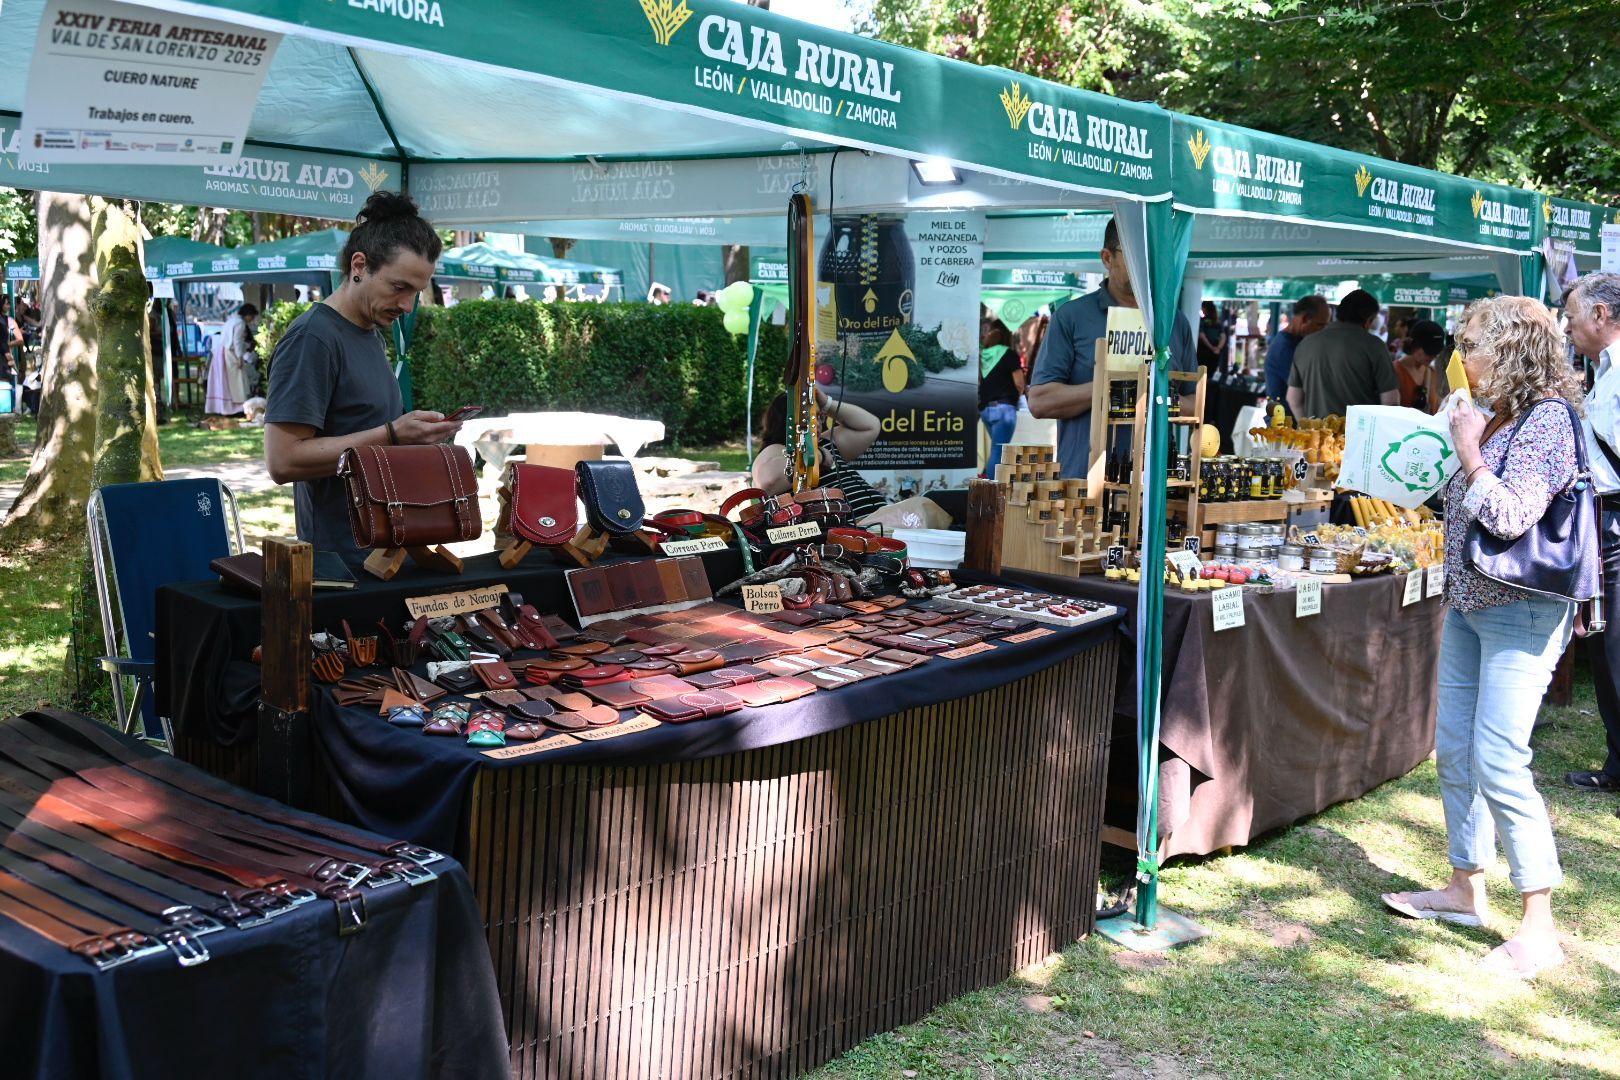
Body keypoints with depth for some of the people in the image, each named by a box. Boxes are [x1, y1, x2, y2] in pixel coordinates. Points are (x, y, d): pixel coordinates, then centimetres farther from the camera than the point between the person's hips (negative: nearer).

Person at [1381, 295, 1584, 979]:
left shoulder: (1547, 421, -16)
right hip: (1470, 605, 9)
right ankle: (1466, 889, 27)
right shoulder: (1500, 418, 12)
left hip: (1520, 613, -9)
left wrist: (1469, 452, -17)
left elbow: (1510, 516, -26)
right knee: (1452, 751, 12)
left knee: (1497, 762, -11)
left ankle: (1538, 927, 0)